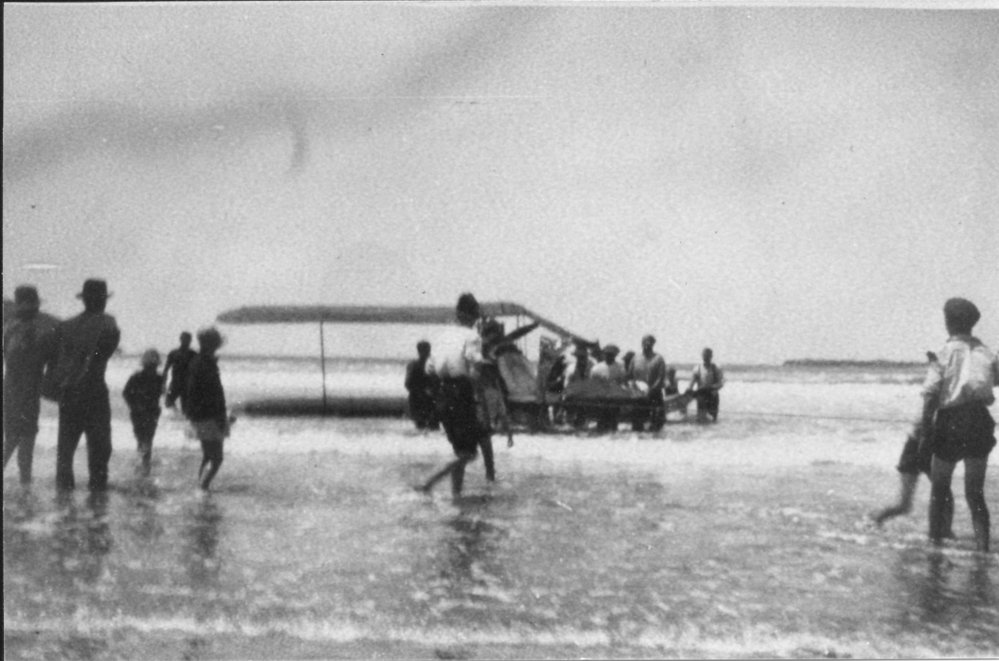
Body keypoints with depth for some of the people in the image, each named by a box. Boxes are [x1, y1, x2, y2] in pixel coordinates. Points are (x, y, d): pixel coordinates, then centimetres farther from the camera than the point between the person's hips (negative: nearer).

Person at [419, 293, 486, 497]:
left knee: (460, 452, 18)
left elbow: (429, 368, 9)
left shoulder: (444, 336, 10)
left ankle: (456, 493, 17)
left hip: (443, 395, 7)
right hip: (462, 394, -7)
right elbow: (474, 371, -17)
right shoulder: (472, 337, -8)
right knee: (467, 453, -2)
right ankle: (429, 484, -14)